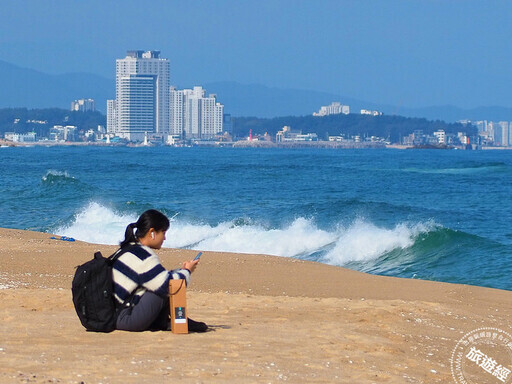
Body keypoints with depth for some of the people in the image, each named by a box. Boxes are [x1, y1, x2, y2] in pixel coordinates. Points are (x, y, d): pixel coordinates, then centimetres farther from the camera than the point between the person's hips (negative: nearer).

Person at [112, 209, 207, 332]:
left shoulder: (128, 249, 17)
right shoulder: (142, 255, -16)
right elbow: (166, 284, -19)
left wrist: (182, 270, 23)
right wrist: (187, 271, -1)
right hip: (127, 319, -11)